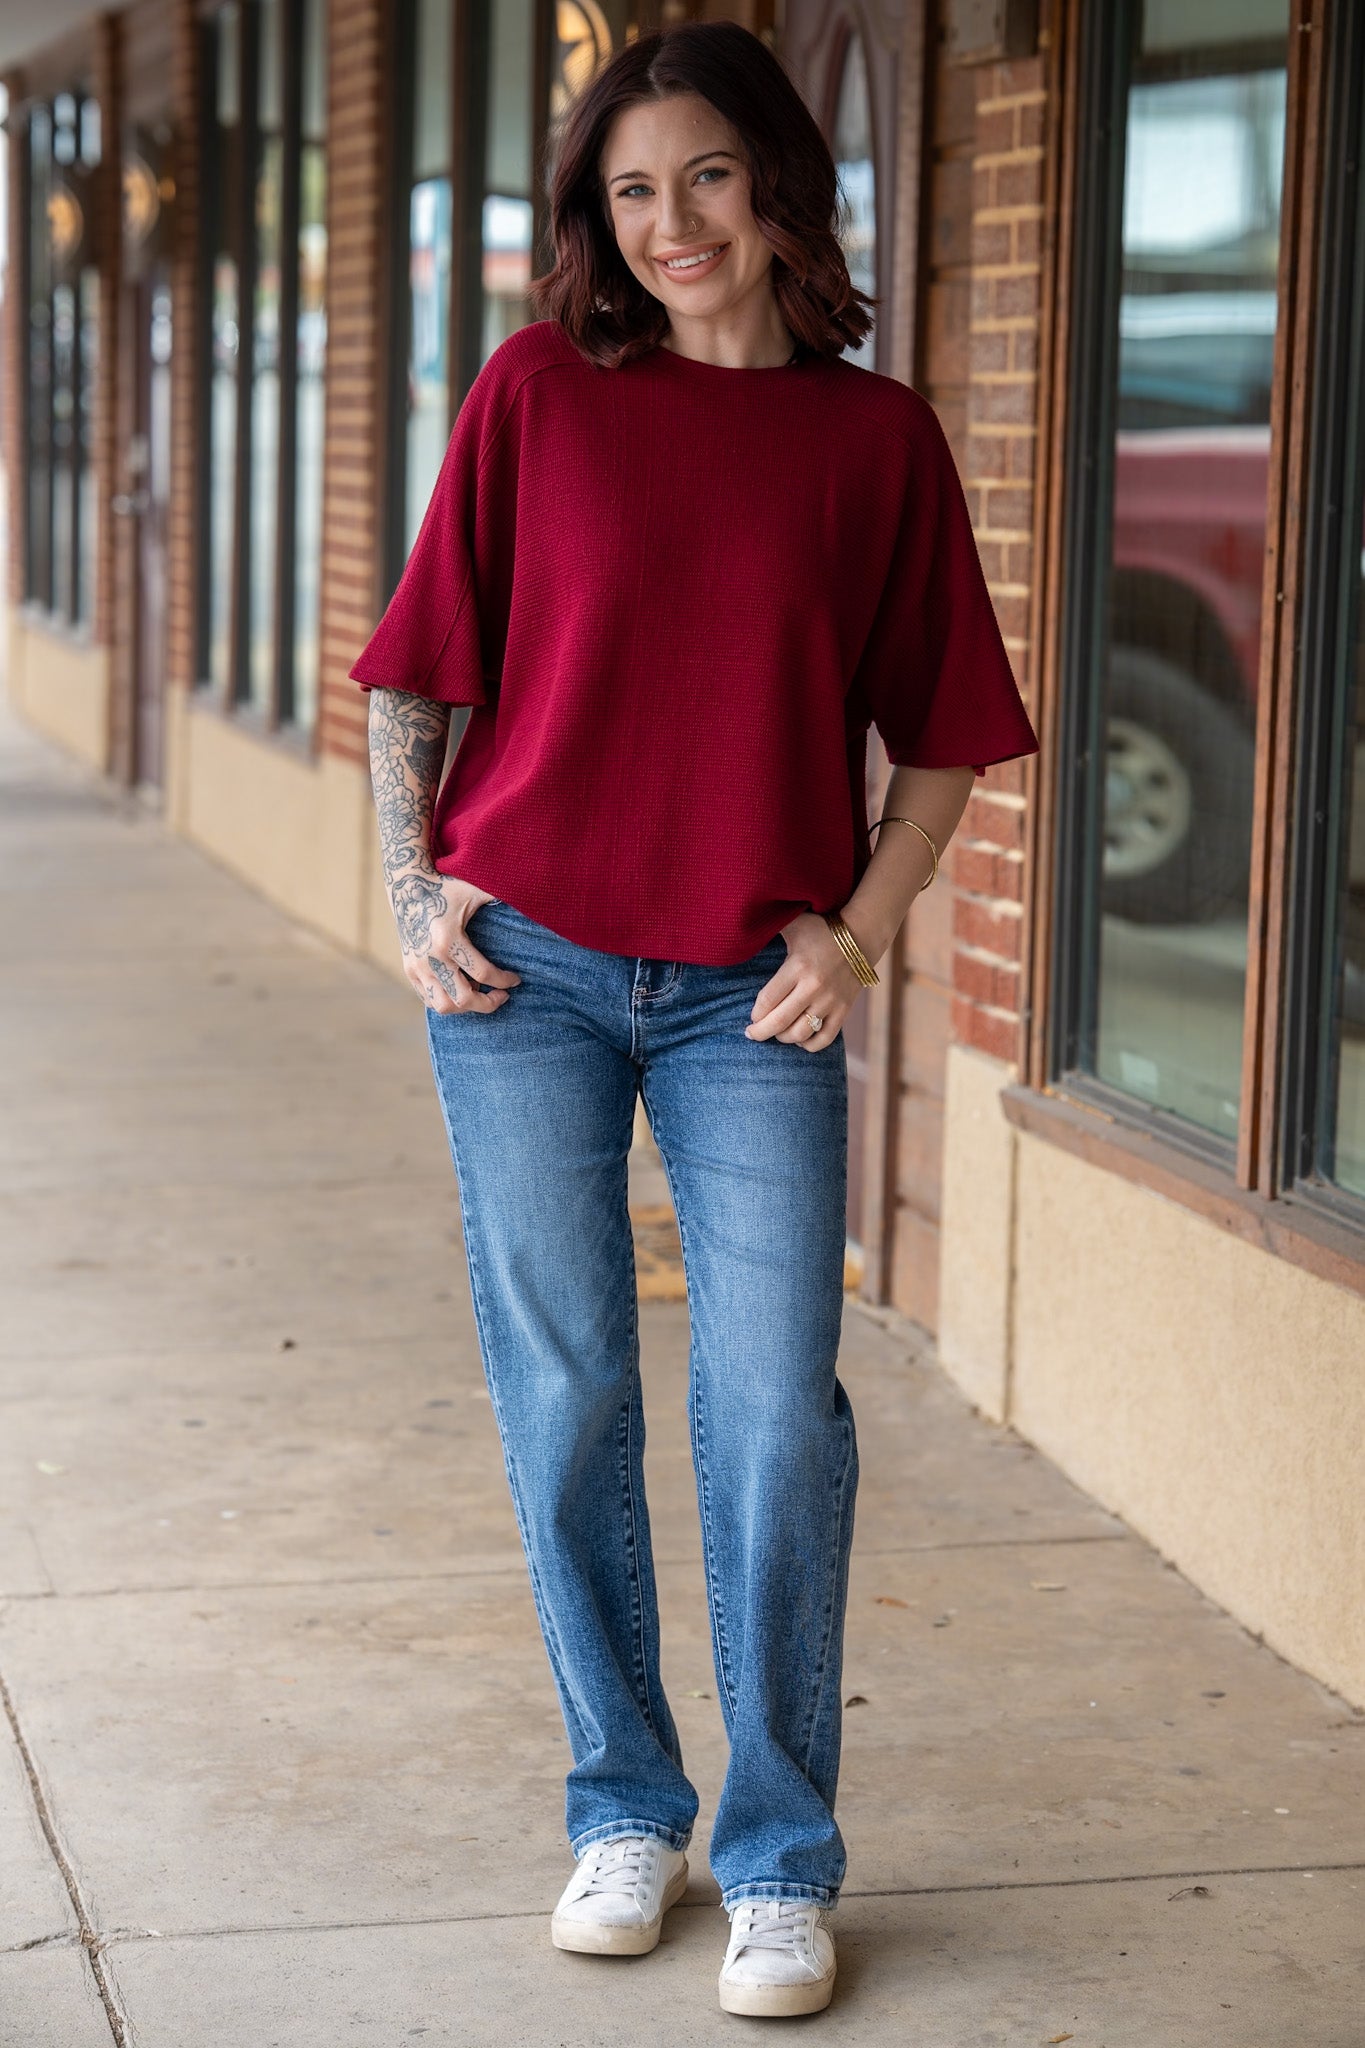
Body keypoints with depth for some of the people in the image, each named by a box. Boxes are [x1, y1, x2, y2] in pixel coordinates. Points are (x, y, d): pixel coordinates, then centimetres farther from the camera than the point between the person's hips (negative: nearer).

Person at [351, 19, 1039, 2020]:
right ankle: (623, 1813, 22)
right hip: (526, 961, 0)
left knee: (776, 1412, -4)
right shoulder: (538, 392, 2)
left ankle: (782, 1858, 10)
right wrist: (414, 886, -1)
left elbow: (945, 739, 8)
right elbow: (415, 669, 8)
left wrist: (860, 932, -3)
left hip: (753, 994, 0)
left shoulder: (877, 438, 3)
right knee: (564, 1396, 6)